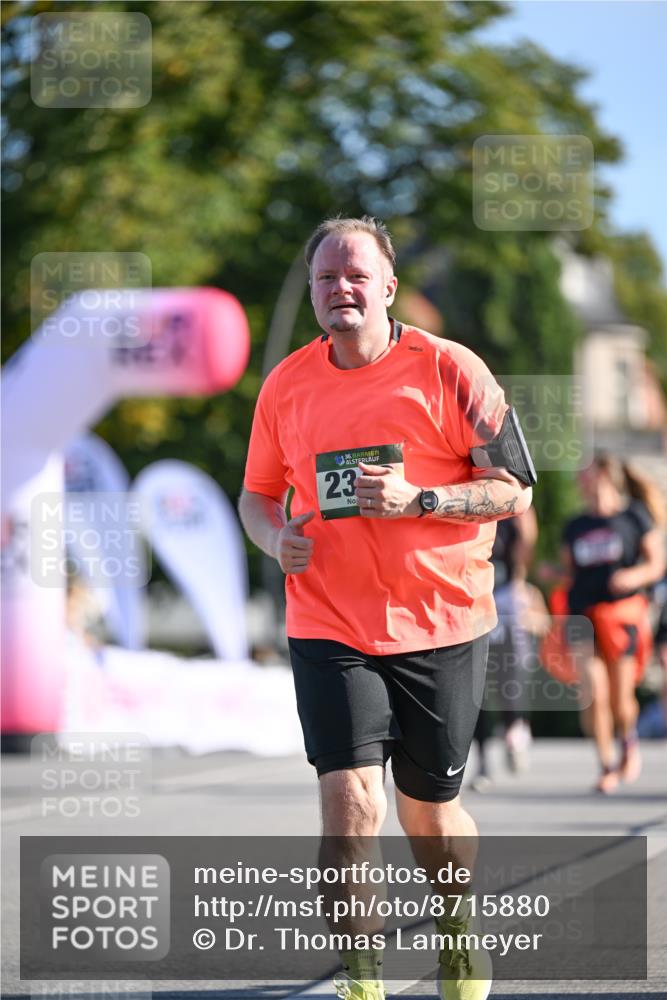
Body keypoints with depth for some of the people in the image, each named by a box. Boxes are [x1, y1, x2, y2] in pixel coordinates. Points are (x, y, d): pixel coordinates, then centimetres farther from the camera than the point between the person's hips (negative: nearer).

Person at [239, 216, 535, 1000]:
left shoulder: (449, 370, -5)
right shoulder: (287, 384, 5)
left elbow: (513, 490, -6)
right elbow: (257, 493, 17)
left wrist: (417, 500, -21)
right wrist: (276, 536, -6)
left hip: (442, 626, -1)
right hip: (329, 630, 1)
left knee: (429, 809, 12)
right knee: (349, 800, -15)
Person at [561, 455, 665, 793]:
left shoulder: (635, 517, 2)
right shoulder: (574, 528, 12)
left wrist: (635, 576, -17)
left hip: (624, 612, -2)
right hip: (583, 613, 2)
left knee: (621, 699, 1)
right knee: (593, 694, -13)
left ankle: (629, 745, 33)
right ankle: (607, 765, -1)